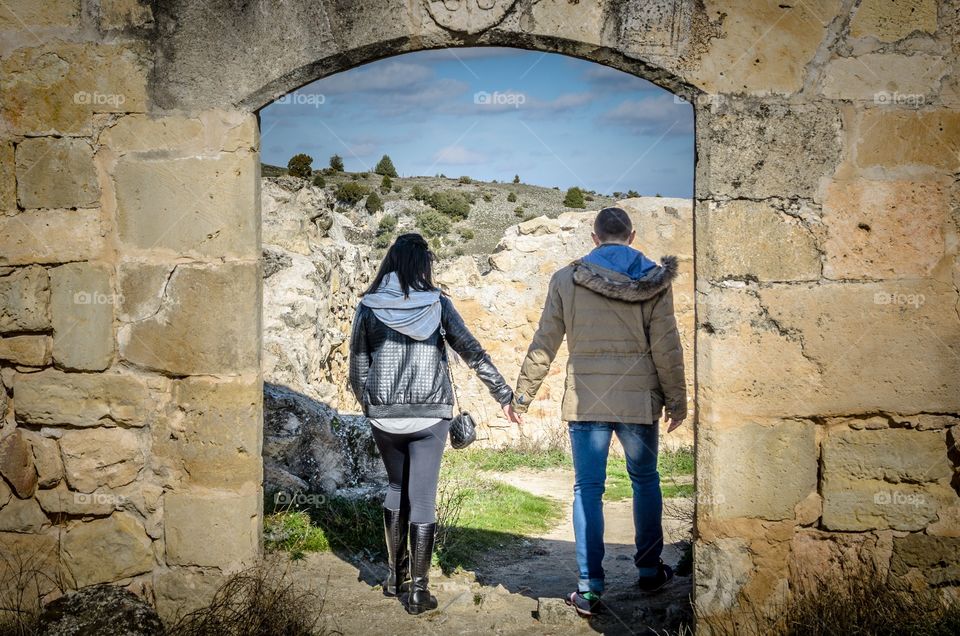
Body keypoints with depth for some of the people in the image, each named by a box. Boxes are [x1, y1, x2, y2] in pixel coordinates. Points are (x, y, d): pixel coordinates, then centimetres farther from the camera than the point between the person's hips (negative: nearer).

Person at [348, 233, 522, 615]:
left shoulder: (368, 309, 1)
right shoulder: (437, 304, -3)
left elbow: (357, 369, 4)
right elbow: (473, 353, -5)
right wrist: (504, 395, 1)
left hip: (384, 416, 2)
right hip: (429, 416, -2)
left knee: (396, 489, 21)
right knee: (422, 498, 4)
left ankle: (394, 575, 28)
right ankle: (418, 590, 4)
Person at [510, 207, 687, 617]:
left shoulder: (567, 279, 1)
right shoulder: (654, 280, 0)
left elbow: (544, 342, 2)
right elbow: (666, 346, -2)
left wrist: (522, 394, 9)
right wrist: (676, 400, 6)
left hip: (586, 399, 0)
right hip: (639, 399, 1)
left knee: (587, 489, 5)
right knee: (645, 481, 19)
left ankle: (589, 588, 4)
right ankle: (650, 570, 28)